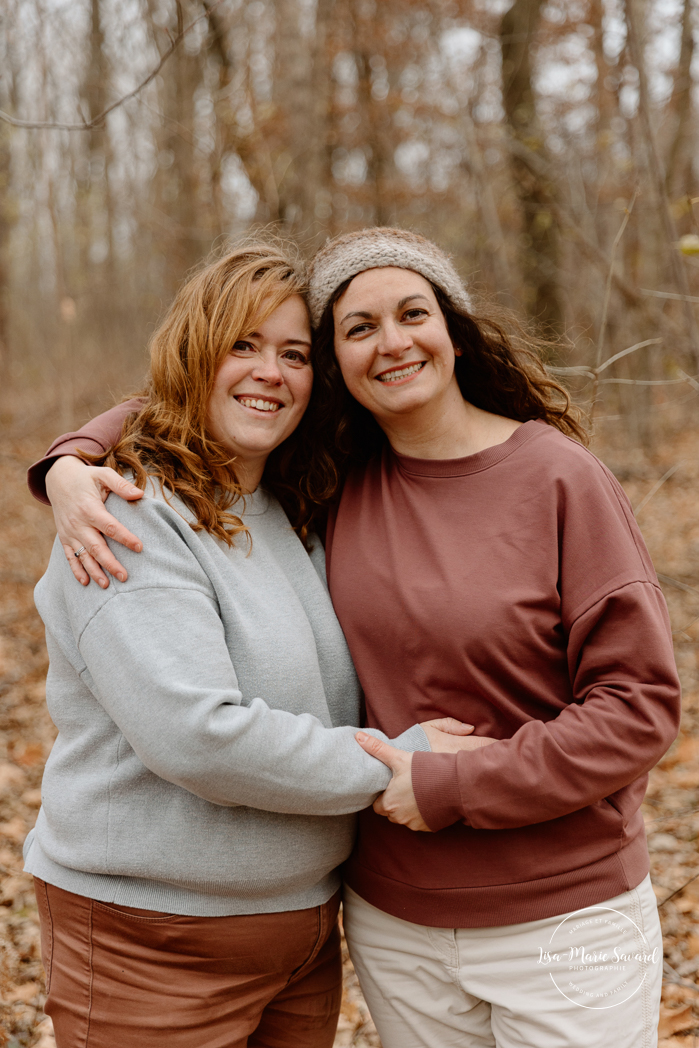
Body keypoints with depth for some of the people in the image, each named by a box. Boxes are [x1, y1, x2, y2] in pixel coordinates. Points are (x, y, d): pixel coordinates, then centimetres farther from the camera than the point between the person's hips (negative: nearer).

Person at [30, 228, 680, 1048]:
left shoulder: (558, 477, -12)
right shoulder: (336, 477, 0)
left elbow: (640, 703, -13)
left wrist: (452, 786, -16)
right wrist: (74, 464, -8)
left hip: (564, 923, -3)